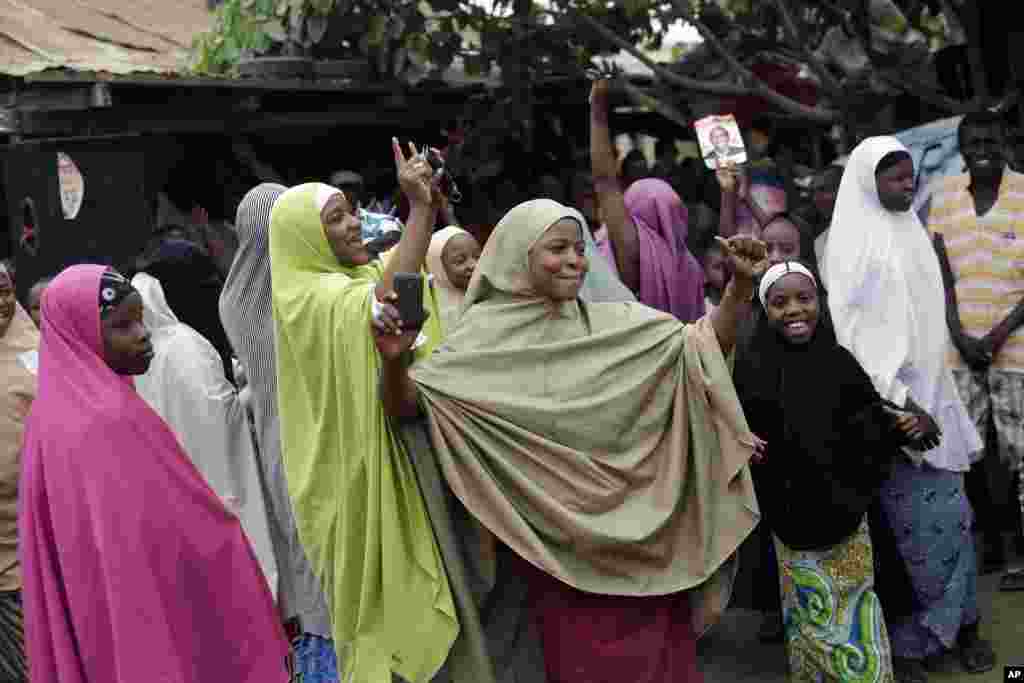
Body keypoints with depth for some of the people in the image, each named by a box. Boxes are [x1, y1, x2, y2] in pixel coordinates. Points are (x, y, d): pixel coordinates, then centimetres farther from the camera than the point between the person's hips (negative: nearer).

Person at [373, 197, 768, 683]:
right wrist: (394, 360, -29)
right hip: (556, 538, -2)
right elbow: (406, 405, -9)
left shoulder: (612, 322, 4)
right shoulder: (487, 333, -4)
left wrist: (741, 285, -16)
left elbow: (704, 346, -1)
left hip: (639, 527, 3)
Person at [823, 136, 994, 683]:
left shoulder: (908, 228, 12)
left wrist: (936, 394, 13)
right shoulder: (853, 239, -11)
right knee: (908, 523, -2)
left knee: (949, 512, 9)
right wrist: (898, 400, -21)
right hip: (887, 397, -7)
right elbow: (851, 331, -17)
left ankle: (958, 622, 22)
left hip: (932, 389, 7)